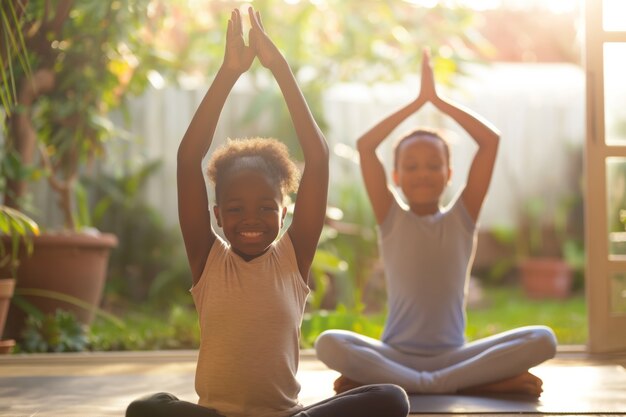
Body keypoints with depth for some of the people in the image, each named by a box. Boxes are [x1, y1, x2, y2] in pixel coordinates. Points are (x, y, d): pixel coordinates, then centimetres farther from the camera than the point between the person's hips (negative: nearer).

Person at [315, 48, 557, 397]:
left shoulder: (462, 217, 8)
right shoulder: (391, 218, 6)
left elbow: (491, 140, 0)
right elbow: (365, 145, -4)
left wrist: (438, 99, 4)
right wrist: (418, 101, 1)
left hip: (453, 355, 1)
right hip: (396, 354, -1)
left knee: (543, 339, -24)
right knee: (329, 343, -32)